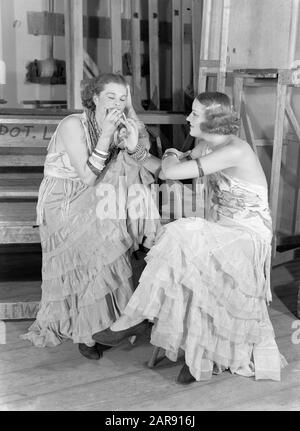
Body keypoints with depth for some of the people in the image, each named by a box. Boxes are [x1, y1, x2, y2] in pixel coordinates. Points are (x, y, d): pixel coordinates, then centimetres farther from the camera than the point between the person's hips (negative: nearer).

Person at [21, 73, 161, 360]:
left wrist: (134, 147, -26)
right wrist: (105, 136, -29)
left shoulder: (122, 127, -2)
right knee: (96, 253, -21)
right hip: (64, 204, -5)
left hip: (95, 203, 6)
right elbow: (87, 177, -24)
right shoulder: (73, 125, -19)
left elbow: (157, 167, -9)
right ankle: (85, 333, -8)